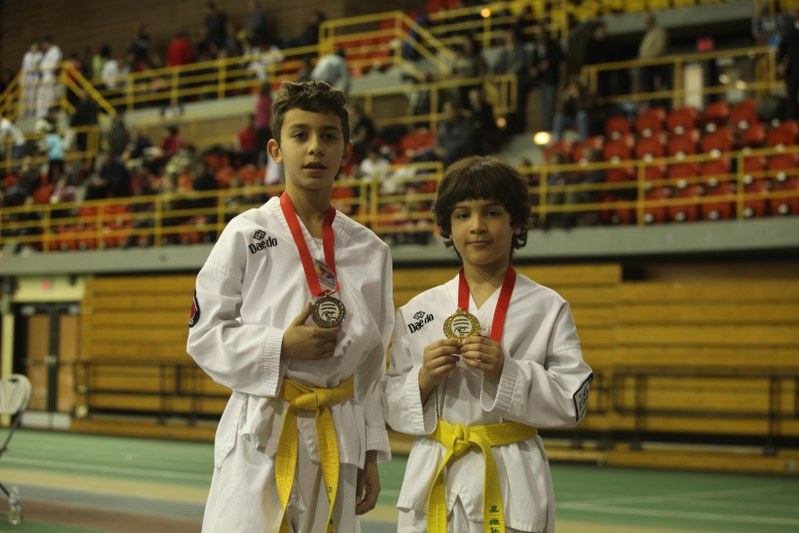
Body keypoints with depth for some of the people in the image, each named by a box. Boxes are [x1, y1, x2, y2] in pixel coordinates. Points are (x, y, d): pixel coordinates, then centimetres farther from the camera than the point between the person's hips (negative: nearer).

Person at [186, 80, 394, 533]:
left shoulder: (371, 251, 9)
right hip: (261, 432, -3)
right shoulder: (247, 235, -2)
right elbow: (204, 337, -1)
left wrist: (372, 455, 11)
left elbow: (373, 363, 13)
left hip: (339, 437, 4)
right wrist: (280, 346, -16)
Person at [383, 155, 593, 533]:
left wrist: (506, 372, -17)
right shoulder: (418, 311, 4)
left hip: (512, 478, -2)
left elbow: (572, 401, -5)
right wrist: (423, 379, -13)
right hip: (433, 477, 2)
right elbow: (393, 405, 7)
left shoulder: (547, 308, -1)